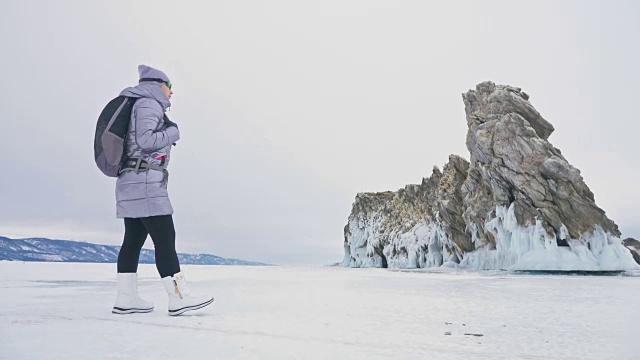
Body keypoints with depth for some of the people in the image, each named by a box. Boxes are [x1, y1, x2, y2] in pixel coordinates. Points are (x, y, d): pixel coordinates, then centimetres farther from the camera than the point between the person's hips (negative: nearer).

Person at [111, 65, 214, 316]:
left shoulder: (146, 107, 24)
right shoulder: (148, 104, -5)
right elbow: (145, 140, -18)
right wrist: (173, 133, -5)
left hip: (130, 182, 10)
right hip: (145, 182, -10)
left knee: (134, 239, 8)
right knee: (165, 239, -11)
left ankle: (126, 299, 12)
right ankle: (179, 298, -10)